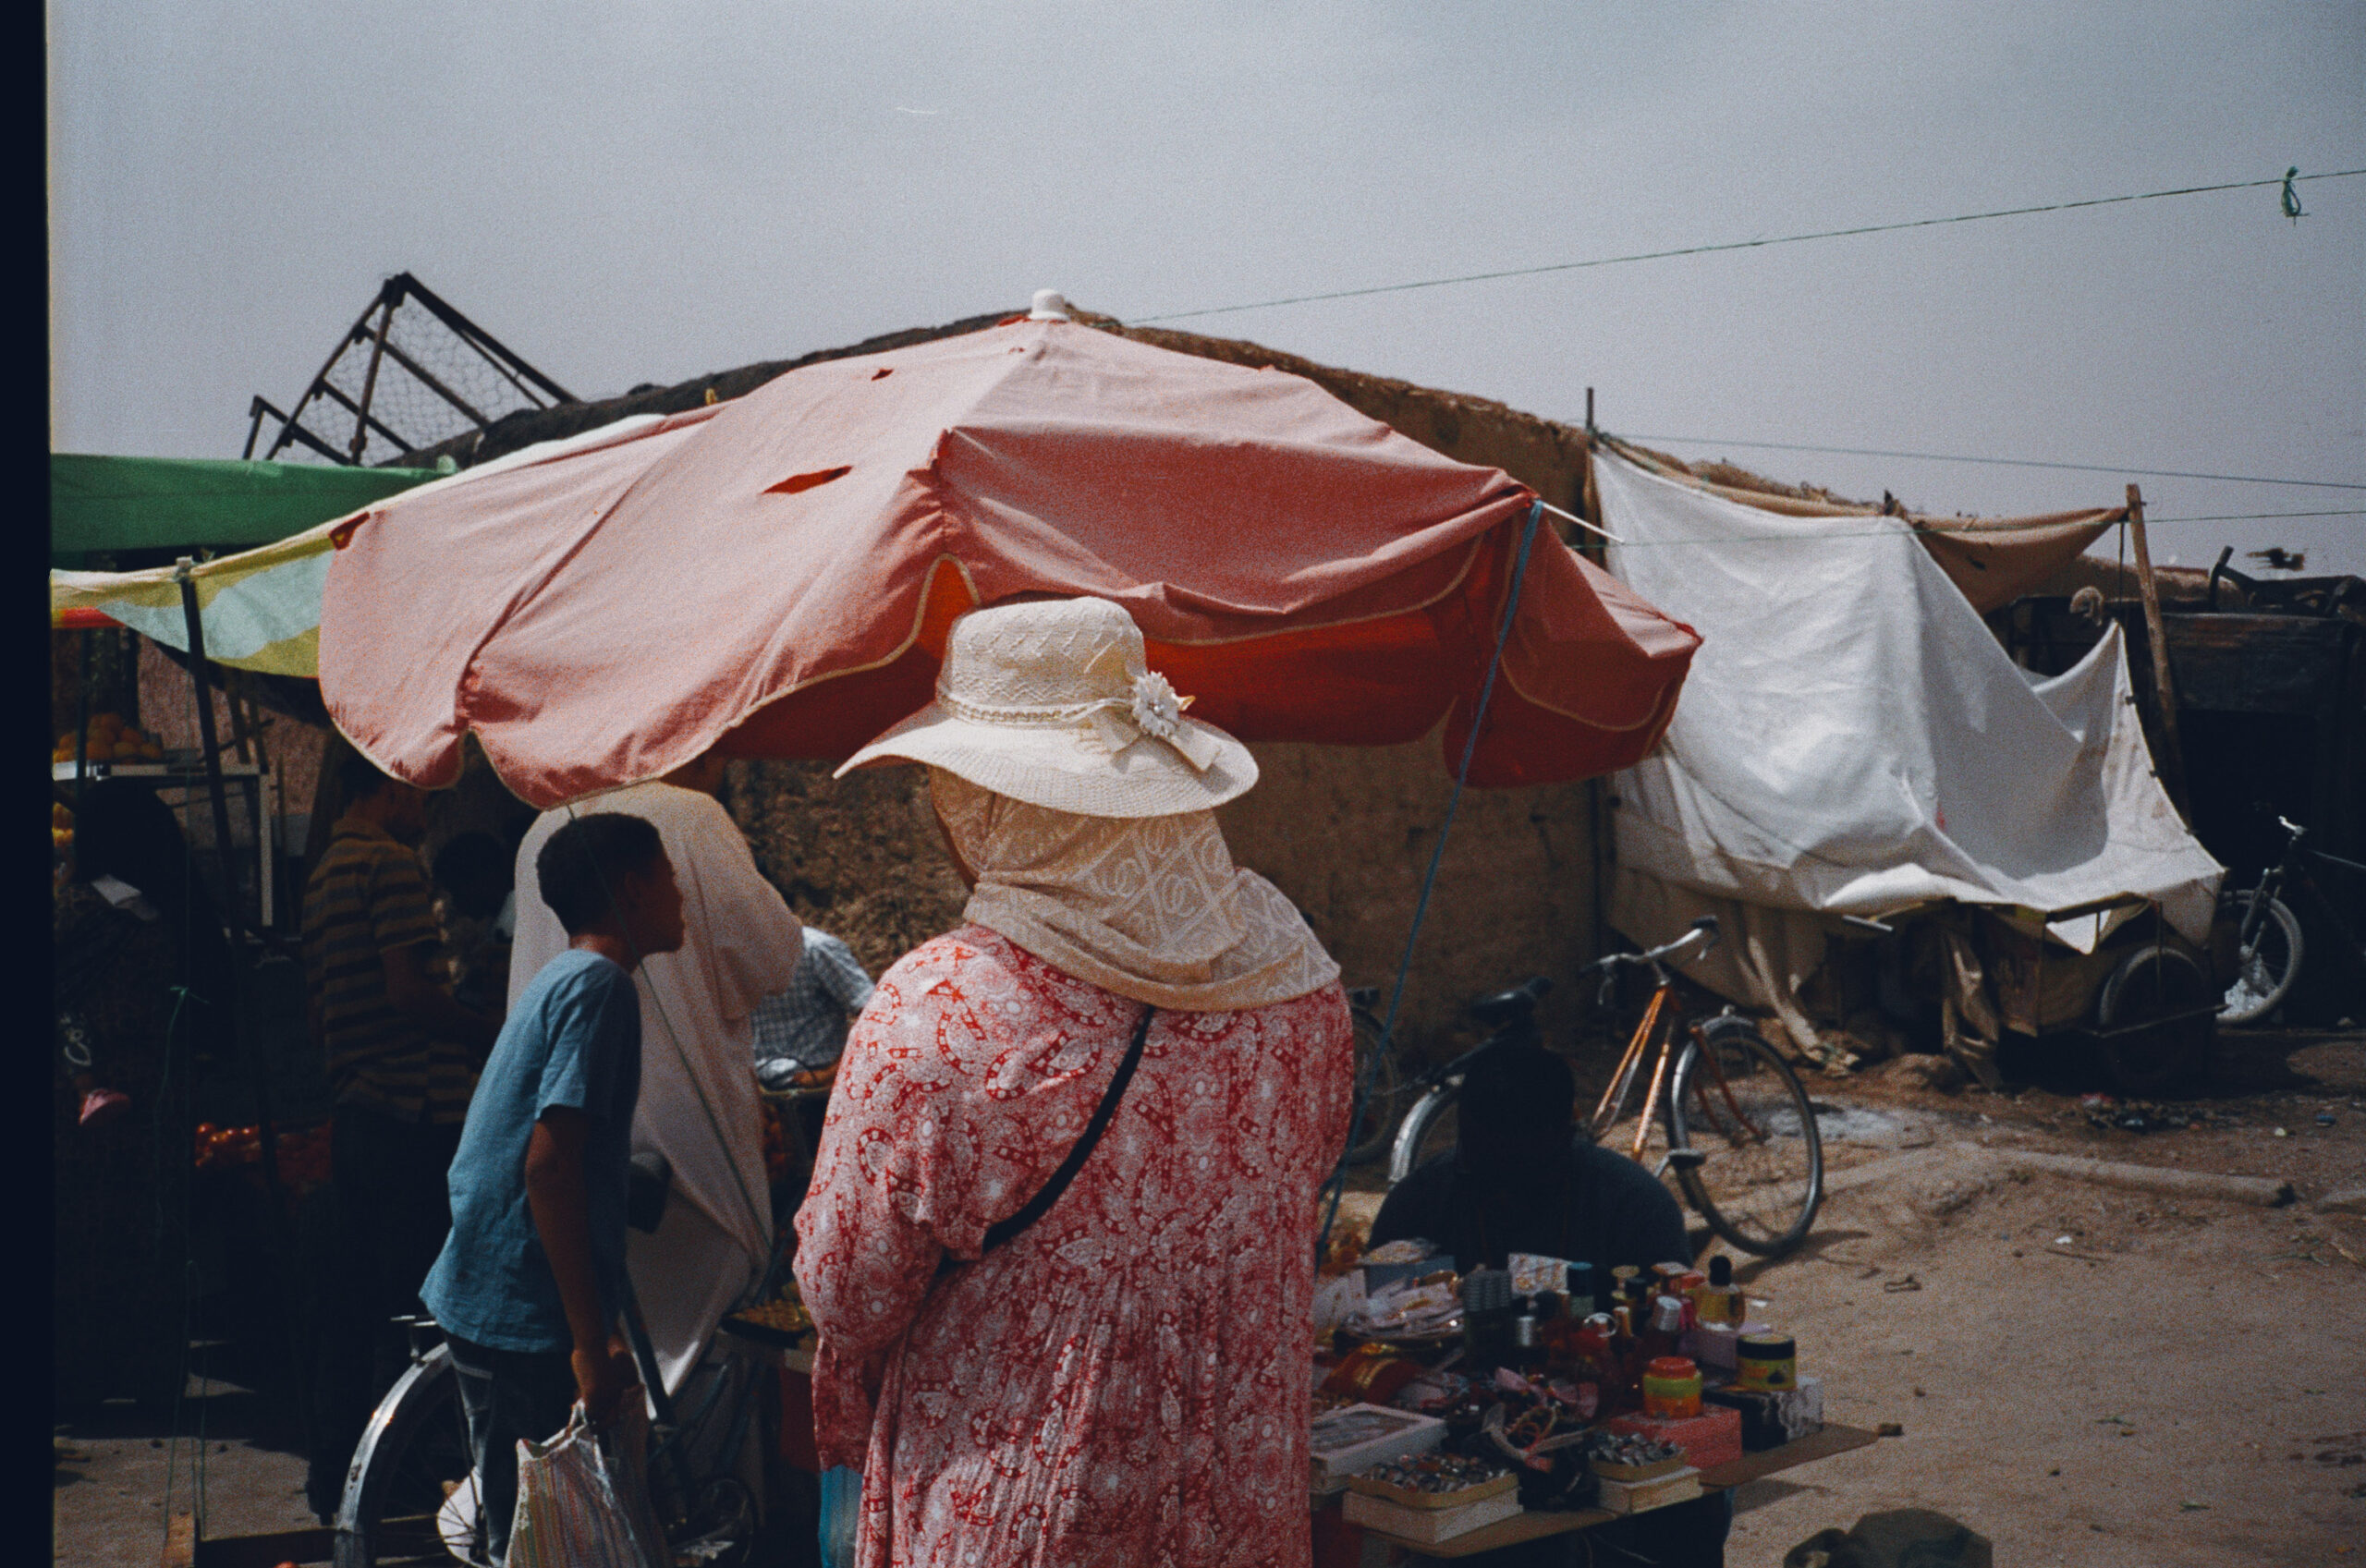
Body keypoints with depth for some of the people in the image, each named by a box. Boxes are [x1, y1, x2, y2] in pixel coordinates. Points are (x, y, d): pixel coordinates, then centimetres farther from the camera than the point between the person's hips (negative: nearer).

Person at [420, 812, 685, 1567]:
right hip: (530, 1323, -10)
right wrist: (593, 1343, -21)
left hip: (481, 1305, 10)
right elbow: (550, 1167, -23)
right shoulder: (600, 986, -15)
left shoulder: (558, 979, 15)